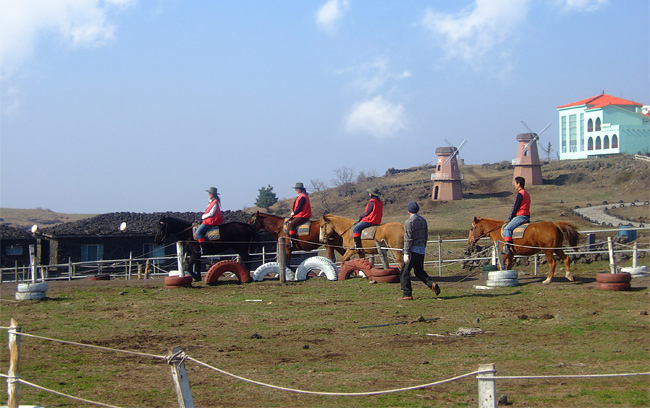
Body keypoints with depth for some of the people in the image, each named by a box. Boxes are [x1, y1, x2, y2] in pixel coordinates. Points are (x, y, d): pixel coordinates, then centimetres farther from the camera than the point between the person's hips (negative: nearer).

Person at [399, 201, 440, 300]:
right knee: (419, 271, 19)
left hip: (412, 250, -7)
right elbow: (426, 236, 15)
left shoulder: (409, 222, -14)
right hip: (421, 250, 7)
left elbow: (408, 239, -17)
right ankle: (431, 283, -3)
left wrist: (406, 253, -17)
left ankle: (407, 294, 1)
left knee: (404, 272, 1)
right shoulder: (423, 220, 9)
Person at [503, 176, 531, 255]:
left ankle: (507, 247, -31)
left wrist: (510, 218, -4)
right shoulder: (526, 193, 18)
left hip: (520, 216, -11)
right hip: (527, 216, 11)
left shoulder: (519, 194, -13)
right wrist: (512, 217, 21)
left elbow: (515, 207, -13)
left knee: (507, 229, -19)